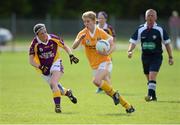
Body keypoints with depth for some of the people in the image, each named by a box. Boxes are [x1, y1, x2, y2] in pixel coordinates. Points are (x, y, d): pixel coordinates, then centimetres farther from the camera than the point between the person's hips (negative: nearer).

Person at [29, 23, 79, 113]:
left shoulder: (53, 39, -15)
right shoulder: (35, 44, -18)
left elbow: (65, 47, 1)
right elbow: (31, 61, -16)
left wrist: (71, 55, -15)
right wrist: (40, 67, -32)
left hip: (55, 63, -2)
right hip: (44, 68, 2)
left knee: (53, 83, -25)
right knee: (55, 88, 7)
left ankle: (57, 105, -20)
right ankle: (67, 92, 39)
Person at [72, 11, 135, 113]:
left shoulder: (101, 33, -10)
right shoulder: (82, 34, -3)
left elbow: (113, 45, -4)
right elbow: (74, 47, -14)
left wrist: (107, 53, -25)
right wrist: (80, 39, -33)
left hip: (105, 62, -5)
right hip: (94, 65, 5)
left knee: (96, 81, -30)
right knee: (108, 90, 4)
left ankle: (114, 94, -7)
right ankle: (128, 106, 17)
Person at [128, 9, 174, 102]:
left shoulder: (160, 29, -4)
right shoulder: (140, 29, 1)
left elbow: (167, 43, 3)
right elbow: (133, 42, 4)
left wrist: (170, 57, 3)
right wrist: (130, 51, -15)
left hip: (156, 56, -3)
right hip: (145, 56, 3)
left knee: (152, 76, -19)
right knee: (149, 78, 11)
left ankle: (150, 95, -22)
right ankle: (153, 96, 24)